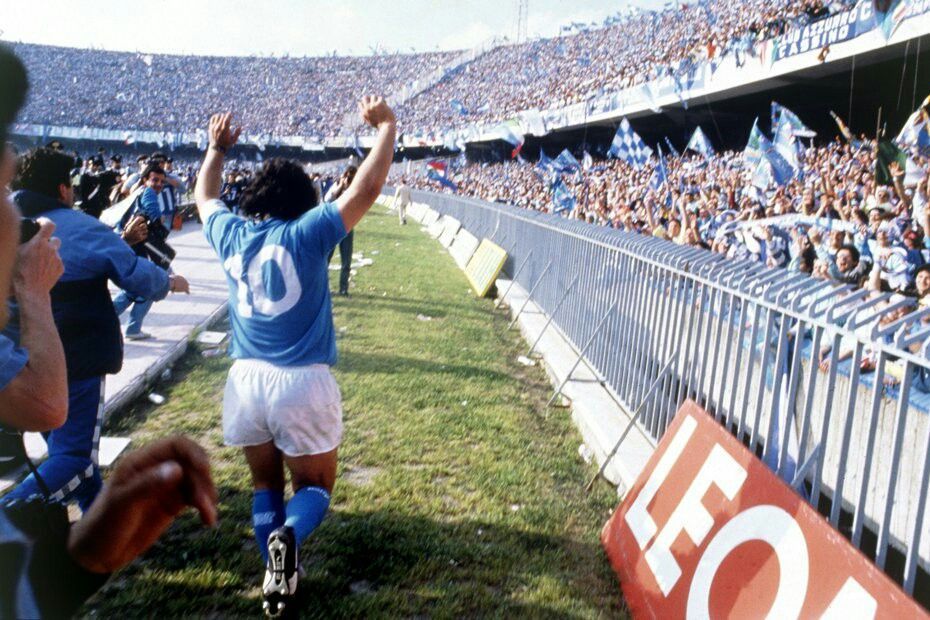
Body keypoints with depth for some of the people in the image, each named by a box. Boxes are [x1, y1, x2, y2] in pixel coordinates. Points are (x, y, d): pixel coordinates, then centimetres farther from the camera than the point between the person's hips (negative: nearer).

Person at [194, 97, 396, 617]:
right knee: (316, 484, 13)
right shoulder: (308, 234, -8)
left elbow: (204, 197, 26)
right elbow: (366, 189, -10)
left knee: (266, 484, 22)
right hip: (302, 382, -4)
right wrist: (387, 127, 0)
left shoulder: (233, 235, 4)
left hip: (247, 379, 4)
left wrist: (218, 148, 36)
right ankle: (289, 537, -19)